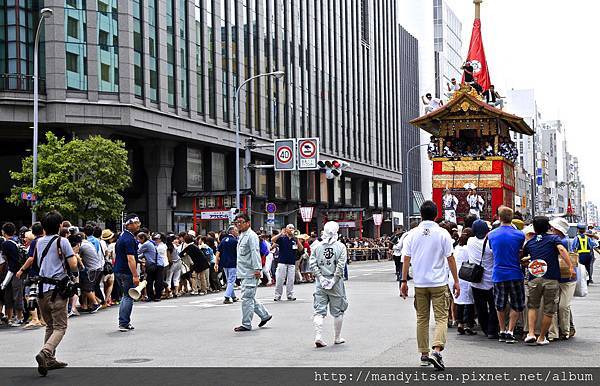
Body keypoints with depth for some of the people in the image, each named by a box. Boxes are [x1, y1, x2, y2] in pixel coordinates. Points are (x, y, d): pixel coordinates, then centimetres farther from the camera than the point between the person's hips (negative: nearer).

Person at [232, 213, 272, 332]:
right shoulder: (242, 236, 18)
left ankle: (246, 324, -2)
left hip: (250, 273, -10)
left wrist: (257, 269, -25)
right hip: (244, 273, 10)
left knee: (247, 298, -7)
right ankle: (265, 315, 27)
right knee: (250, 297, 15)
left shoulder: (251, 236, -12)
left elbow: (255, 252, -19)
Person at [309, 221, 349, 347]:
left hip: (320, 283, 2)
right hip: (336, 284, -1)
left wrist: (321, 278, -5)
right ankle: (337, 338, 20)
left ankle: (318, 336, -12)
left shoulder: (317, 247, 2)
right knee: (338, 311, 12)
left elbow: (312, 264, -5)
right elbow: (340, 265, -13)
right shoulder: (340, 247, -5)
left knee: (319, 311, 3)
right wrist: (334, 280, -9)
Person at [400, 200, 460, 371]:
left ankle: (424, 355, 17)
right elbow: (450, 259, -4)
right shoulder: (442, 233, -6)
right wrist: (456, 281, 3)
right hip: (439, 283, -3)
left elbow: (406, 259, 1)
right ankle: (437, 351, -19)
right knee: (441, 318, 0)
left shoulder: (412, 234, 0)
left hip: (419, 283, 3)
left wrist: (404, 281, 8)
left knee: (422, 319, 13)